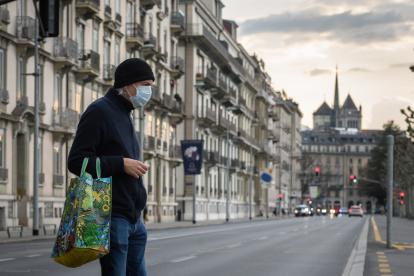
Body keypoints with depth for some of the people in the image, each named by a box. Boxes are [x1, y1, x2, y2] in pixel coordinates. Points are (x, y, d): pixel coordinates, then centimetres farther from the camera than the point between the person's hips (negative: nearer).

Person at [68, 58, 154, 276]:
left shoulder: (124, 115, 20)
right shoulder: (99, 111, -8)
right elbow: (76, 161, -15)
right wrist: (121, 164, -18)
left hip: (134, 219, 9)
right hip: (111, 216, -9)